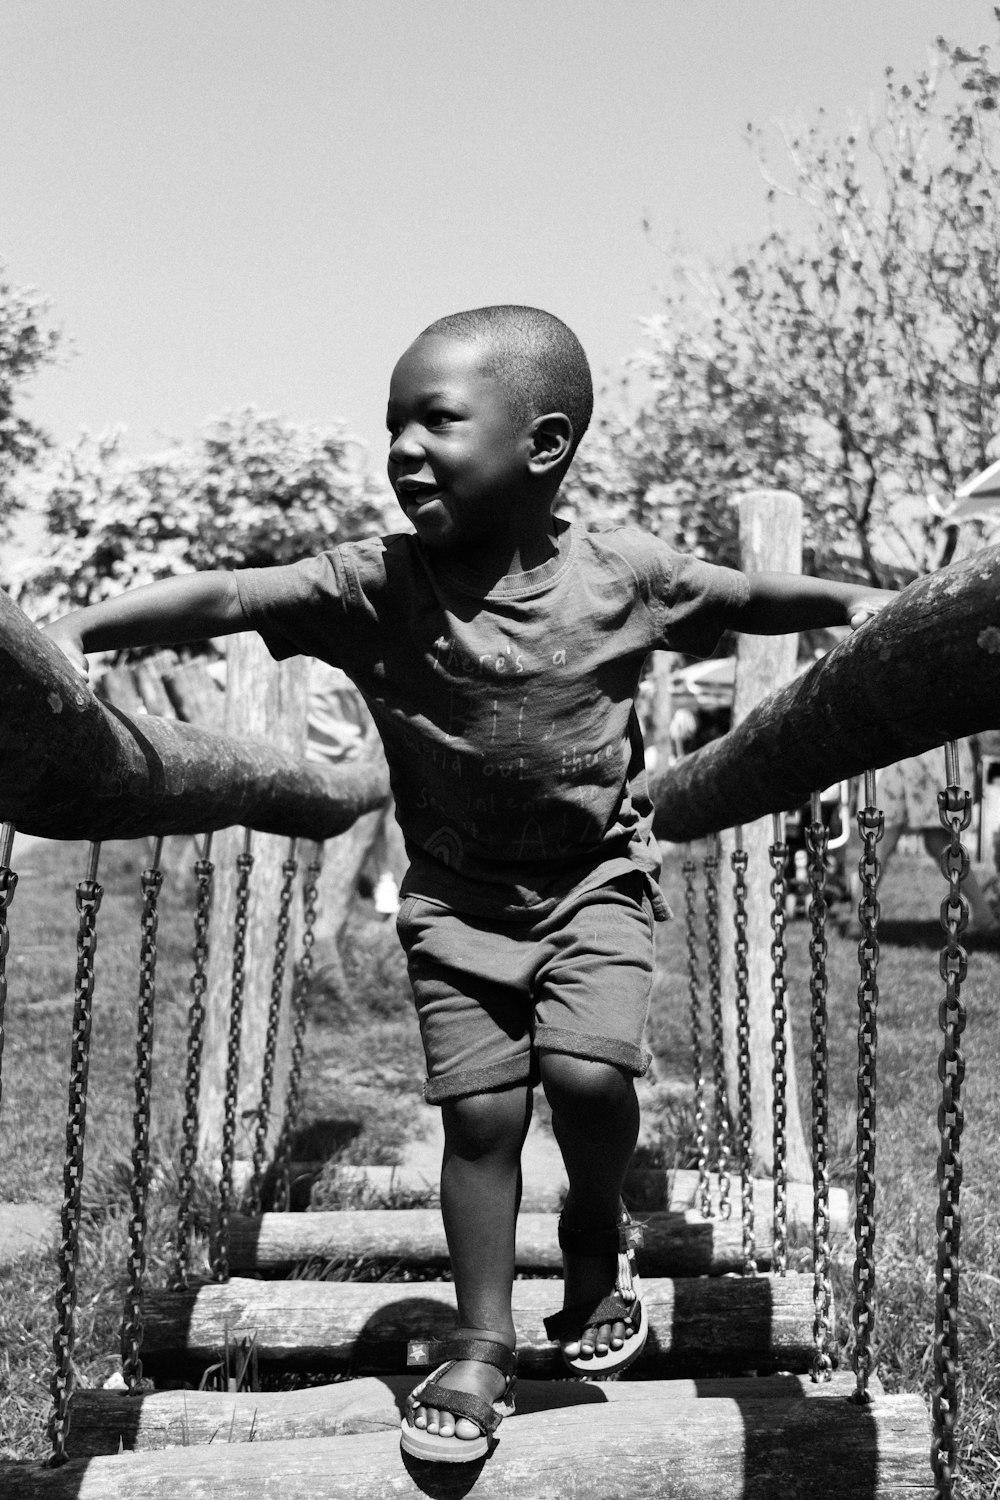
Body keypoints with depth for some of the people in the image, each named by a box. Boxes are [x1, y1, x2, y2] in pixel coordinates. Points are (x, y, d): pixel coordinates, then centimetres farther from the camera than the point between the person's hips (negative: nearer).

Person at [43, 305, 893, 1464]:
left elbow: (748, 598, 7)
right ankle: (482, 1343, 19)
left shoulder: (623, 573, -10)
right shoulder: (377, 584, -13)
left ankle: (595, 1235, 15)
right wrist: (84, 628, -35)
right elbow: (229, 597, -24)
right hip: (455, 897, 1)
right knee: (479, 1112, 0)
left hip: (595, 880, -1)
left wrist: (848, 600, -4)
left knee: (589, 1072, -19)